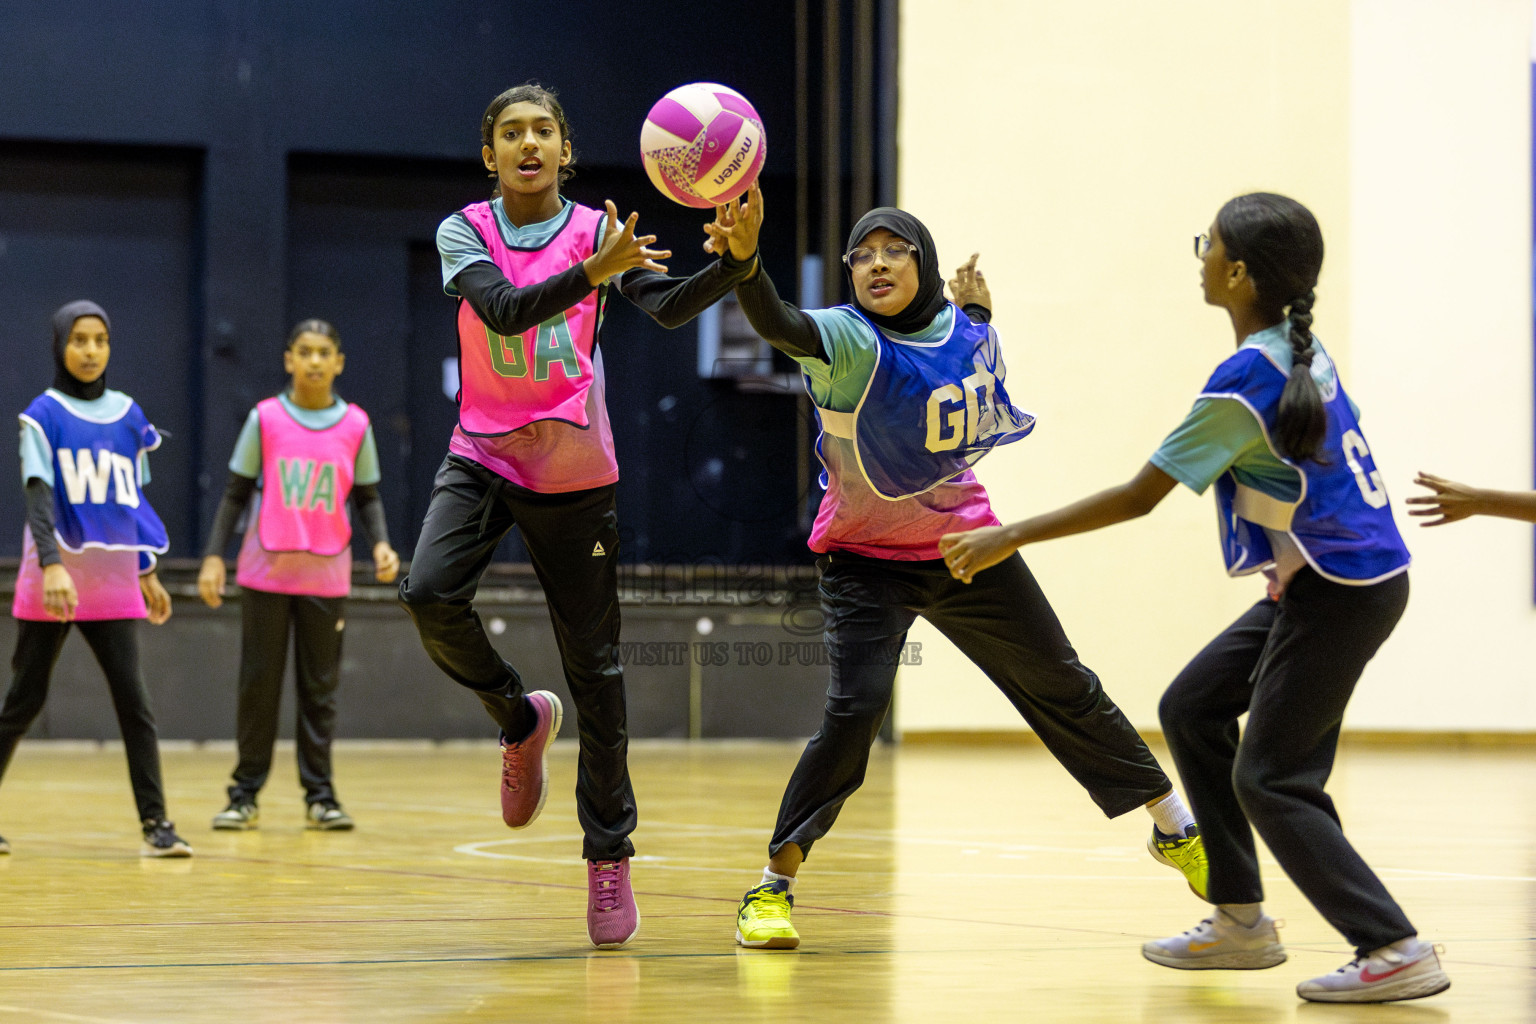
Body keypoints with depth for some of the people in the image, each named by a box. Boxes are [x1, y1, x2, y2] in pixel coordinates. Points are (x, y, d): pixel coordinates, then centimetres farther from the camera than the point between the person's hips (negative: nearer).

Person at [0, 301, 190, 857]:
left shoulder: (128, 415, 10)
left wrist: (147, 572, 17)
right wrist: (51, 566, -27)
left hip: (114, 582, 3)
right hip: (52, 579, -3)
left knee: (133, 697, -6)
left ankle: (155, 823, -7)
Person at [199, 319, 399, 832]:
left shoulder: (356, 425, 3)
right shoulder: (264, 419, 0)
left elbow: (367, 497, 10)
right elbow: (236, 492, 4)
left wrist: (380, 543, -8)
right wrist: (214, 555, -4)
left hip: (326, 578, 1)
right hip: (266, 573, -1)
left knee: (320, 687, 5)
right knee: (258, 684, 2)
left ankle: (319, 796, 10)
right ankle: (245, 794, 9)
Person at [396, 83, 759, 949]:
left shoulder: (598, 230, -1)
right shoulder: (465, 233, -2)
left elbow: (670, 308, -17)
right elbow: (503, 309, -21)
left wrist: (730, 263, -38)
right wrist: (594, 271, -37)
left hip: (574, 473, 0)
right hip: (484, 457, 0)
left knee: (595, 665, 0)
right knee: (430, 594, -26)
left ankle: (610, 856, 10)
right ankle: (522, 720, 4)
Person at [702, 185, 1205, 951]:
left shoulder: (965, 332, -7)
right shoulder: (849, 342, -22)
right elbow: (778, 326, -45)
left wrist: (977, 311, -2)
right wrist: (745, 258, -65)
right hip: (868, 559, -4)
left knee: (1064, 687, 13)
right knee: (854, 708, -23)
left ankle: (1177, 829, 31)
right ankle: (772, 887, -9)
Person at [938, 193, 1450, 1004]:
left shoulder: (1243, 383, -20)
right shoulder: (1302, 348, 5)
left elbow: (1136, 498, -18)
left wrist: (1009, 539, -12)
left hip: (1338, 592, -9)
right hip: (1325, 580, 9)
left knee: (1271, 782, -5)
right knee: (1191, 709, 16)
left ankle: (1396, 952, -8)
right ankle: (1240, 922, 21)